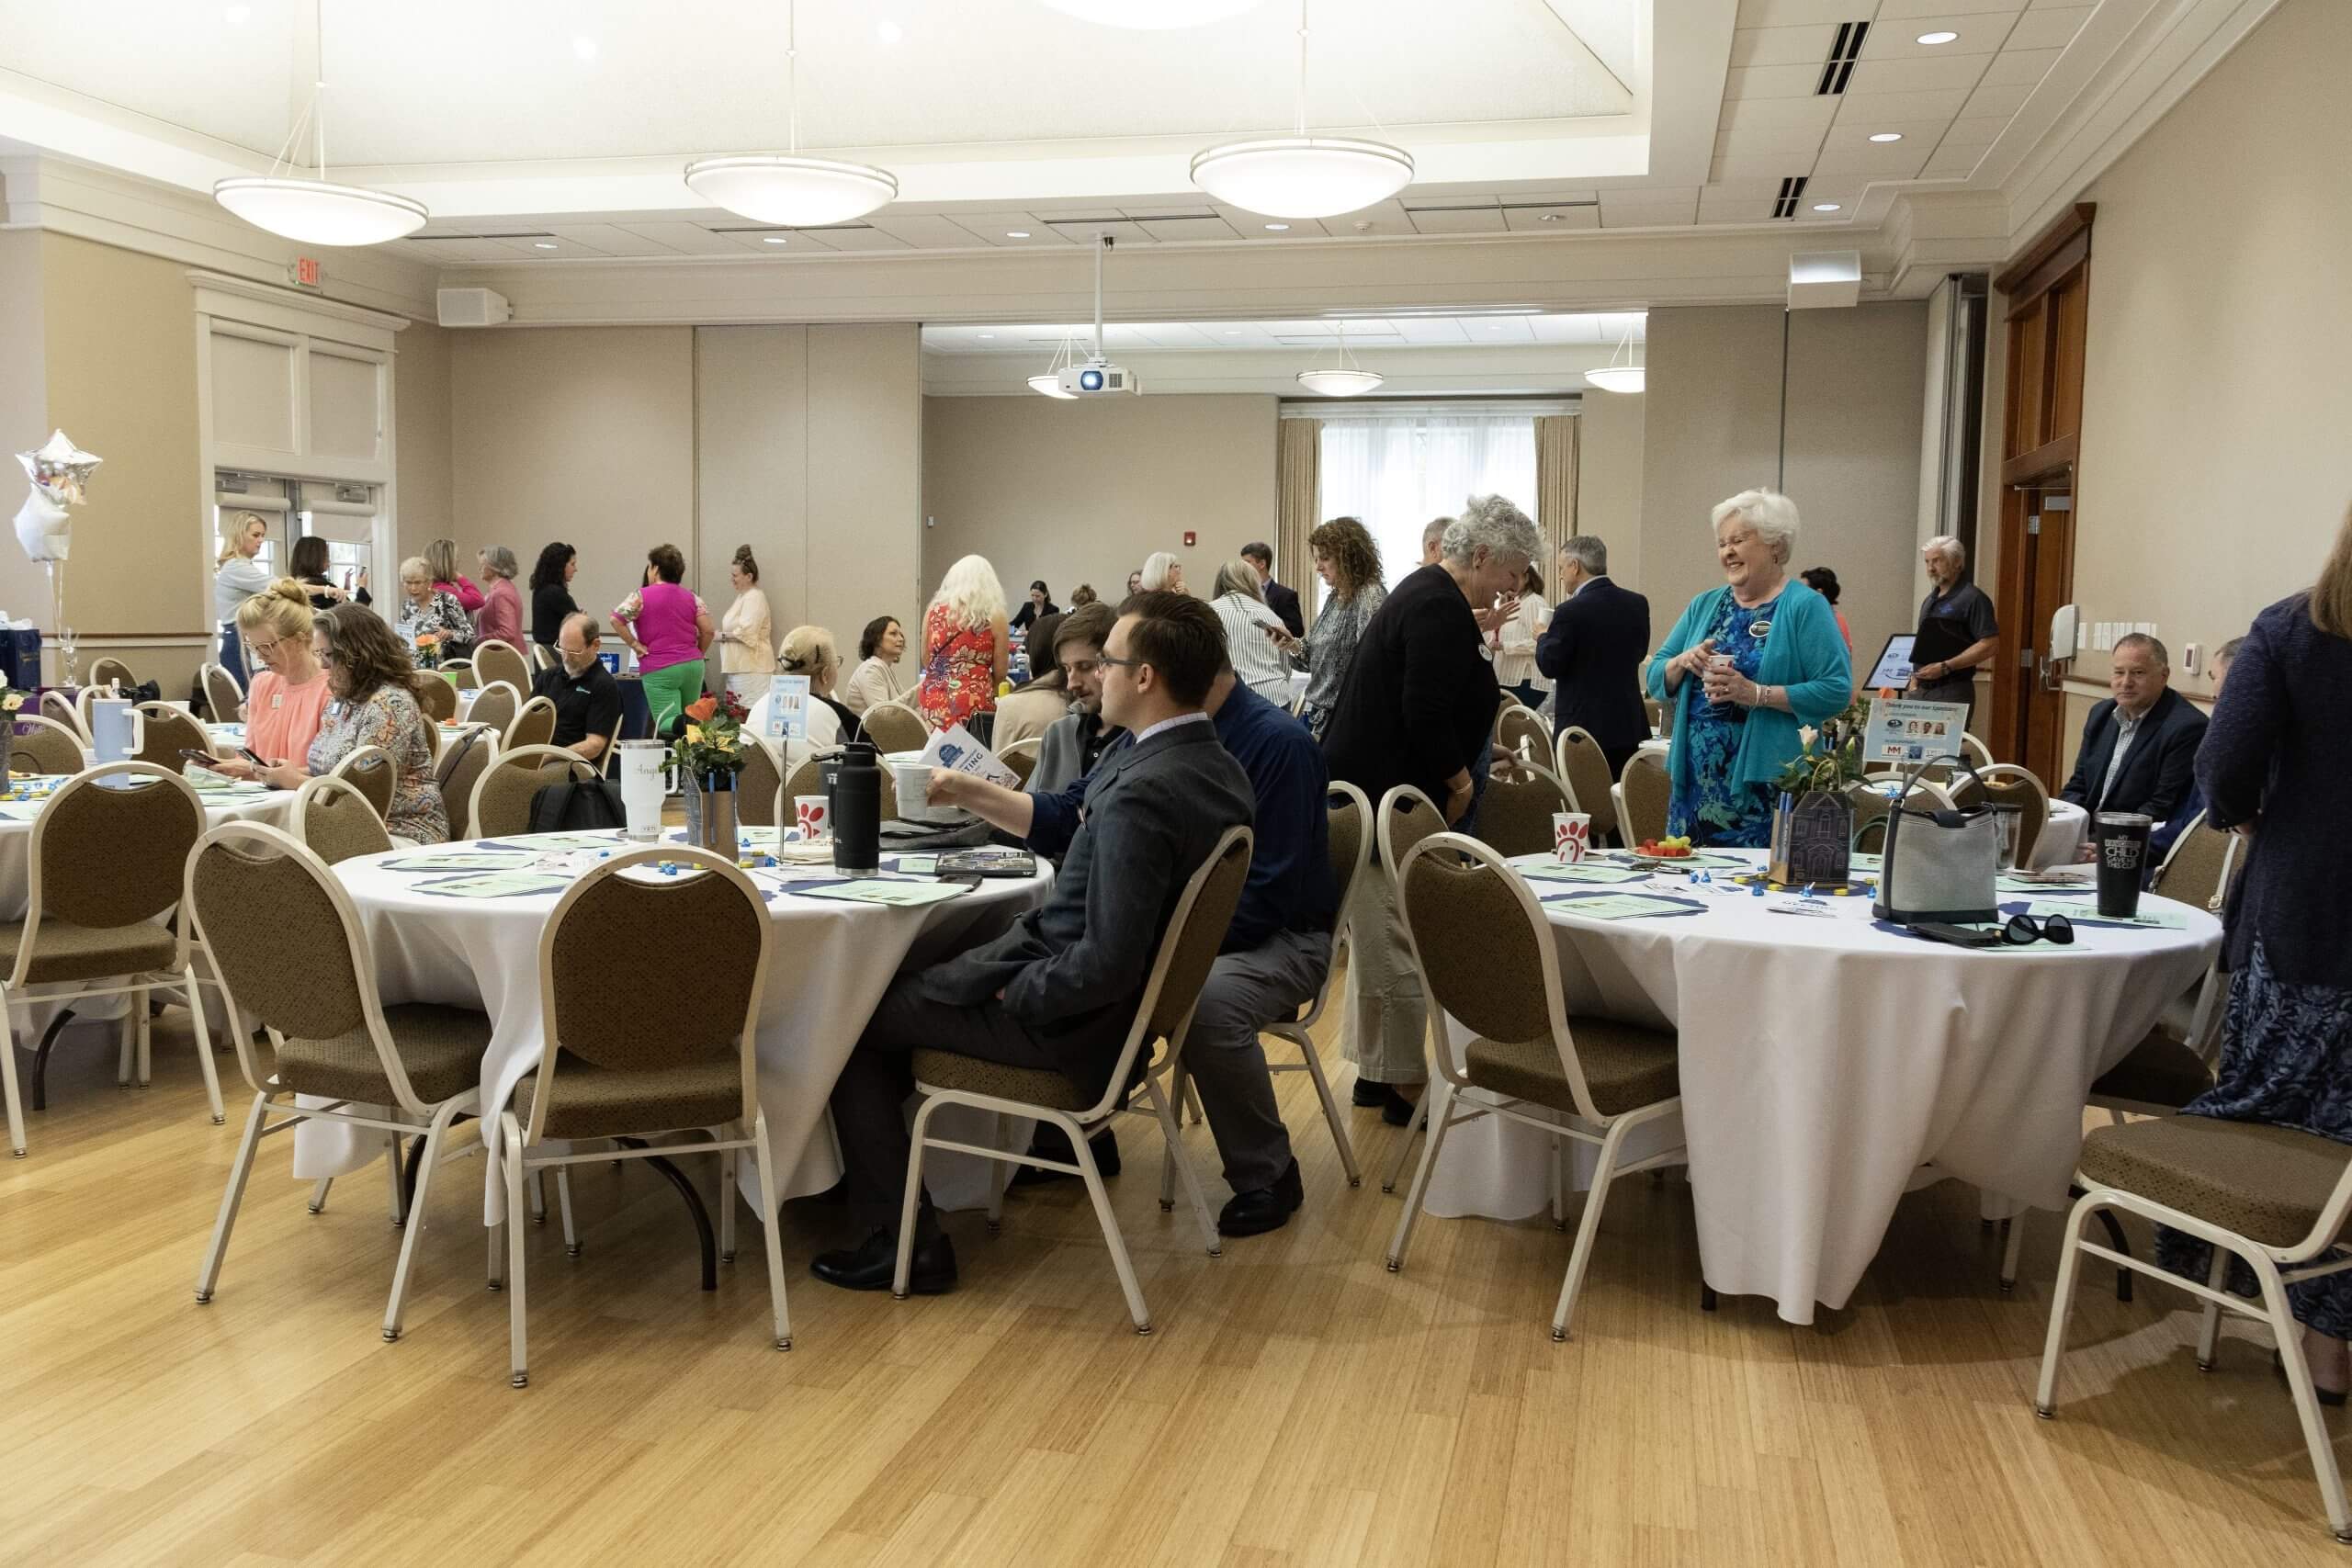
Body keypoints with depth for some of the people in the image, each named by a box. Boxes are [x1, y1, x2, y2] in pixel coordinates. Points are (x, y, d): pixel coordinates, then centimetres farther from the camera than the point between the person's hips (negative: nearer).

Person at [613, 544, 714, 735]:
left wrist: (635, 645, -4)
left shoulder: (641, 596, -3)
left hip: (659, 669, -4)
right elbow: (708, 630, 4)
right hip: (693, 665, 4)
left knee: (668, 723, -8)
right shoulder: (691, 597, 9)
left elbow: (616, 619, -15)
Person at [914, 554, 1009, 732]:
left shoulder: (934, 610, 8)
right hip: (973, 702, -3)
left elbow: (926, 661, 15)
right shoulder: (995, 617, 0)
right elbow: (1000, 673, 3)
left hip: (933, 699, 3)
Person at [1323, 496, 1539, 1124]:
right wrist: (1459, 778, -11)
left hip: (1363, 787, 11)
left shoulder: (1424, 592, 15)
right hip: (1388, 796, -11)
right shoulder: (1440, 610, -18)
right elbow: (1425, 717, -24)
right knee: (1397, 942, -3)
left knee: (1379, 936, 17)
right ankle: (1403, 1084, 6)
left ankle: (1376, 1069, 27)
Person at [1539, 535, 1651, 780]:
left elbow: (1550, 665, -10)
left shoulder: (1571, 611, -16)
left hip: (1583, 725, -6)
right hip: (1628, 723, 6)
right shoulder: (1637, 604, 3)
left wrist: (1544, 636, 8)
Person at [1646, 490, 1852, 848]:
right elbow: (1656, 679, 14)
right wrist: (1684, 662, -7)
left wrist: (1756, 694, -19)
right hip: (1695, 779, 5)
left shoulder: (1805, 607, -3)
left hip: (1764, 785, -5)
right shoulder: (1705, 605, 14)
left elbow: (1837, 690, -12)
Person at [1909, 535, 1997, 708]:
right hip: (1922, 691, 7)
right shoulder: (1930, 600, 20)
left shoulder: (1973, 598, -6)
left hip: (1952, 693, -7)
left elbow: (1990, 645, -15)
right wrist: (1914, 681, 12)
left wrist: (1945, 667, -19)